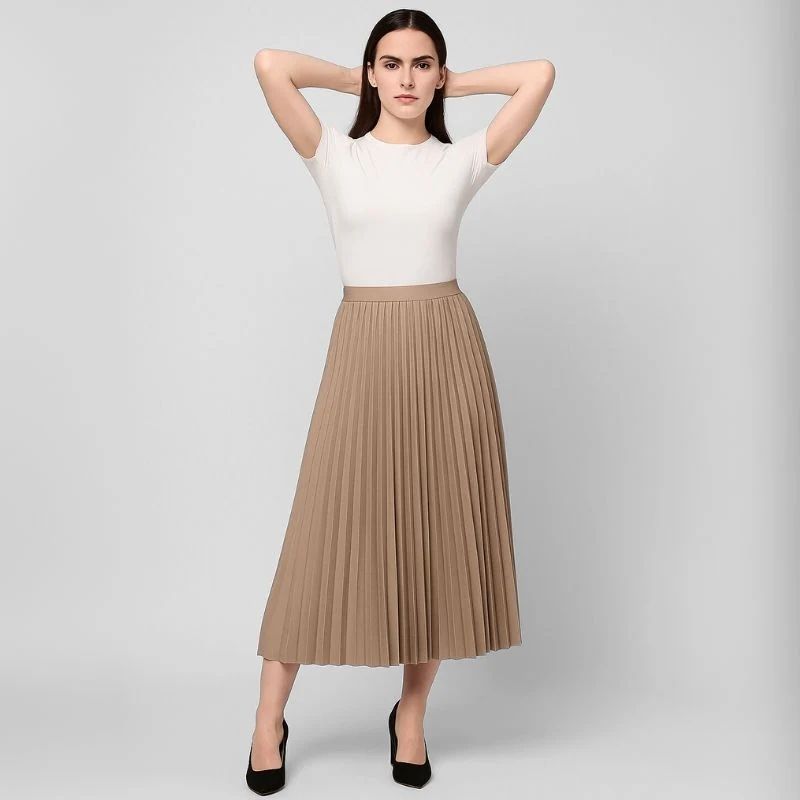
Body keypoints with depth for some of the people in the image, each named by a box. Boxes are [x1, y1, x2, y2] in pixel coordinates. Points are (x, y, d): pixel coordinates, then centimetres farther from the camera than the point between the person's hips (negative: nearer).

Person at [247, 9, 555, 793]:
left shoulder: (462, 161, 7)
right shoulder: (335, 157, 4)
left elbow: (540, 72, 2)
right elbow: (269, 65, -7)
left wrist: (453, 83, 12)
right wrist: (354, 79, 7)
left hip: (446, 349, 2)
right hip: (364, 351, -1)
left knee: (437, 532, 6)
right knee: (329, 530, 1)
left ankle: (411, 716, 24)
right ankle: (269, 721, 16)